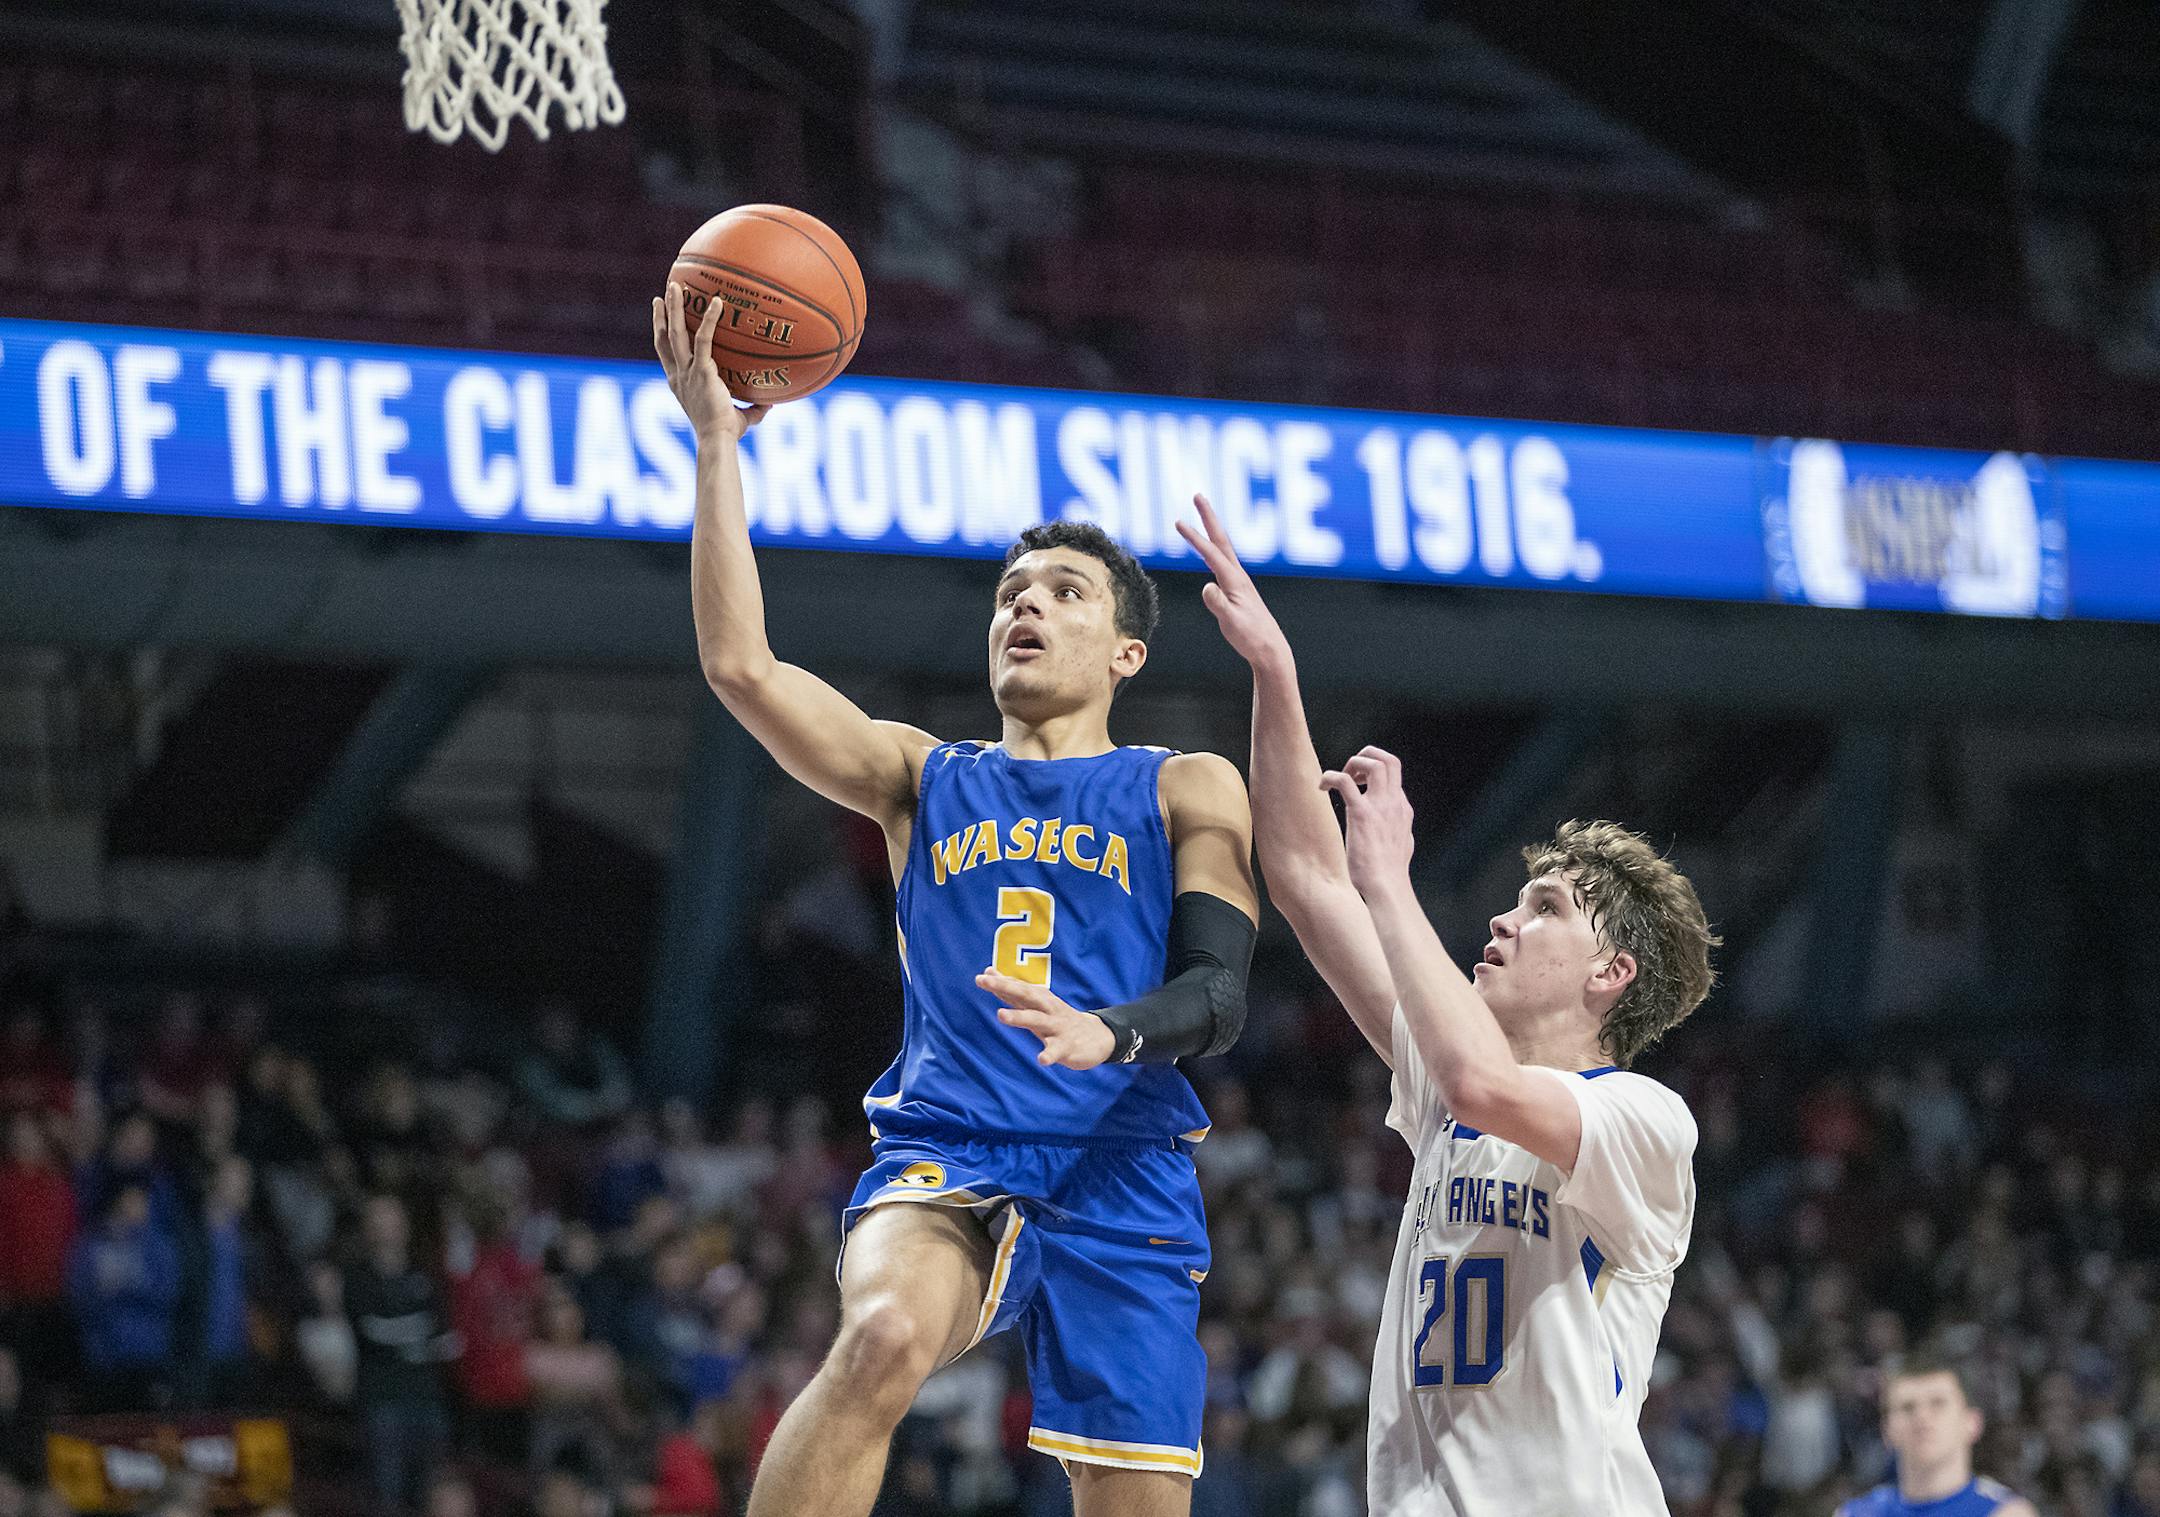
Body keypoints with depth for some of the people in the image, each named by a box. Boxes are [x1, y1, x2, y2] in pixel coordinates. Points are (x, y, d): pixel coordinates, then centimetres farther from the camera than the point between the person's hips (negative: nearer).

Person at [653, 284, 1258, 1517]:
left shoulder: (1186, 791, 14)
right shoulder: (924, 779, 19)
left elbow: (1221, 993, 0)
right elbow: (741, 665, 5)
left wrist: (1108, 1034, -22)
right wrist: (718, 443, 2)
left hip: (1124, 1171, 0)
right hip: (946, 1155, 0)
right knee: (885, 1338, -34)